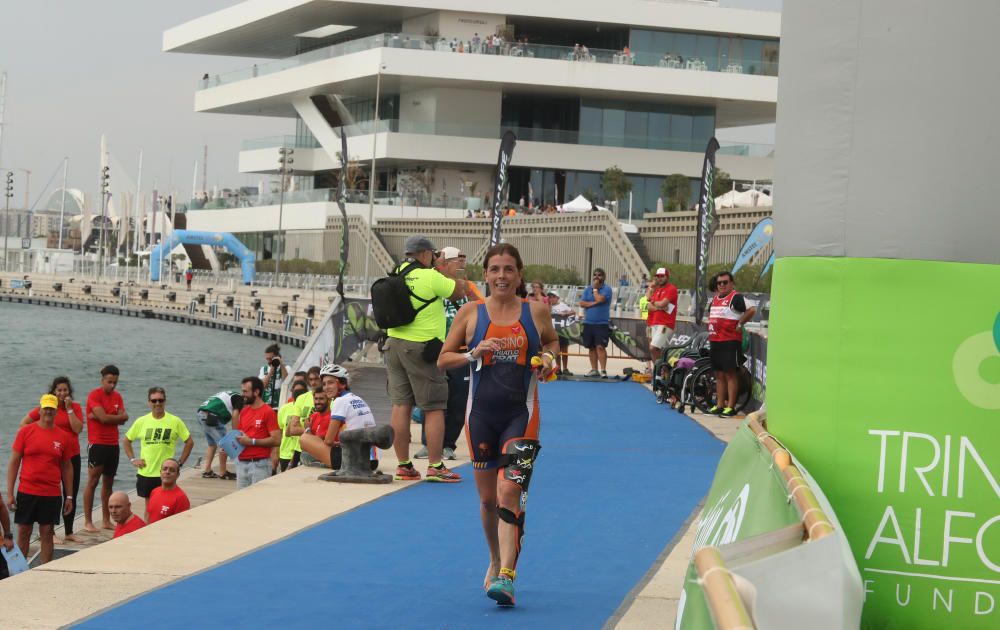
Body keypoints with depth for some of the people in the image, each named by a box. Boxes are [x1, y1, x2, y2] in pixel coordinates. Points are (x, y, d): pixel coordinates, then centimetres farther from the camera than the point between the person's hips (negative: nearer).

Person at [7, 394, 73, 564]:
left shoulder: (63, 437, 4)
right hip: (26, 492, -1)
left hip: (52, 494, 1)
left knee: (47, 533, 3)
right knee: (23, 532, 5)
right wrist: (10, 493, -4)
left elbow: (67, 467, 10)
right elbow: (14, 462, 1)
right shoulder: (25, 432, 0)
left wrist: (69, 496, 8)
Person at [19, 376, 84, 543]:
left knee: (71, 495, 9)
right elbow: (24, 423, -1)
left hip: (72, 456, 3)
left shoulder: (75, 407, 3)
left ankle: (69, 532, 21)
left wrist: (69, 408, -12)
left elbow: (78, 429, -10)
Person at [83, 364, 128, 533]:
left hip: (113, 444, 7)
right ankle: (88, 522, -4)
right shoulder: (95, 395, -9)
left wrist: (104, 417, -14)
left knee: (108, 482, 11)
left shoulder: (117, 397, 11)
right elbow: (104, 418, -20)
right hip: (97, 443, -7)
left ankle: (106, 520, 17)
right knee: (92, 482, -5)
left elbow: (123, 419, -2)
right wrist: (120, 416, -5)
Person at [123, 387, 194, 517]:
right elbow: (126, 441, 14)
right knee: (149, 507, 11)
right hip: (145, 473, 2)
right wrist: (132, 459, 4)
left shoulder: (175, 421, -3)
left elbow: (189, 442, 3)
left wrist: (180, 462, -1)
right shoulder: (141, 422, 2)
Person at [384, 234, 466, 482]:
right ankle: (435, 467, -1)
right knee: (434, 408, 0)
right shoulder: (431, 277, -13)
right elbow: (459, 293, -2)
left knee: (401, 405, 7)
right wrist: (453, 272, 15)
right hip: (421, 348, -7)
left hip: (394, 344, 7)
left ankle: (403, 465, 10)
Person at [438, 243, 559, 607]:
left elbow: (552, 341, 21)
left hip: (521, 413, -2)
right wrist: (473, 354, -13)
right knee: (487, 497, 12)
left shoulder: (536, 312, 2)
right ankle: (496, 562, 36)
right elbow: (443, 360, 6)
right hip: (482, 412, 2)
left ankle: (506, 577, -21)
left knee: (509, 490, -16)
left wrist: (548, 356, -1)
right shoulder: (471, 313, 2)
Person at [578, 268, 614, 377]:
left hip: (602, 323, -5)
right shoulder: (587, 289, 12)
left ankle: (603, 370, -13)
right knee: (591, 347, 8)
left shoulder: (607, 289, -2)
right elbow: (582, 303, 1)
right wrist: (594, 303, -12)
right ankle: (594, 370, 15)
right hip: (588, 323, 5)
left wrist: (595, 288, -4)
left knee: (600, 346, -13)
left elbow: (599, 299, -18)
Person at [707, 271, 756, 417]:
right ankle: (719, 405, 18)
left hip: (730, 341, -9)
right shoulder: (715, 299, 17)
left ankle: (731, 407, -7)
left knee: (731, 373, -7)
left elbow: (751, 310, -21)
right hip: (715, 341, 9)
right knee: (719, 374, 12)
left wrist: (740, 324, -13)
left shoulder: (736, 298, -9)